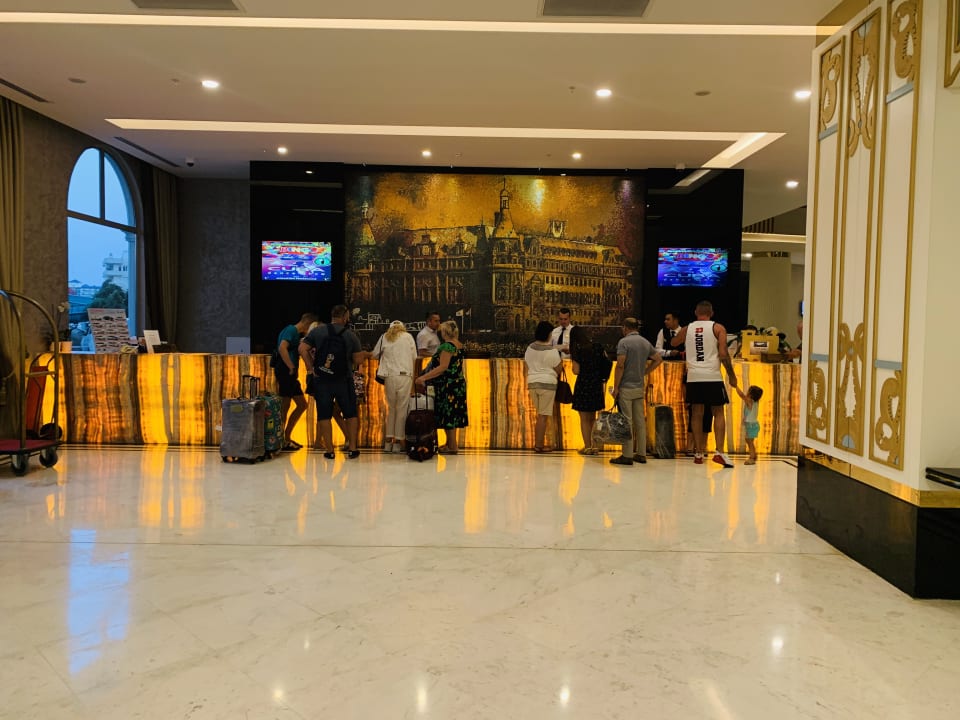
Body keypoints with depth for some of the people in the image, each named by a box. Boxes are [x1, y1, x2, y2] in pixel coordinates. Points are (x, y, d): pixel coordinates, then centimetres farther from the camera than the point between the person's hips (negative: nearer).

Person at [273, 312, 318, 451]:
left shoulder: (297, 334, 20)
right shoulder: (291, 330, -10)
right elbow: (282, 348, -25)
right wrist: (292, 367, -23)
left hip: (291, 375, 10)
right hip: (285, 373, -10)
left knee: (302, 405, 12)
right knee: (284, 406, -4)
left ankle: (286, 437, 19)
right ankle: (281, 441, 3)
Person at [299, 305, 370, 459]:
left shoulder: (317, 331, 2)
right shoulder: (351, 335, 0)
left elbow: (303, 349, -6)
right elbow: (357, 360, -1)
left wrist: (311, 367, 0)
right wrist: (365, 355, 19)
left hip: (321, 379, 1)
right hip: (344, 380, 0)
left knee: (324, 415, 7)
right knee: (350, 413, 13)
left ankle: (329, 450, 8)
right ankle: (352, 448, 14)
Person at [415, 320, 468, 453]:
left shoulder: (447, 346, -16)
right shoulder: (459, 345, 11)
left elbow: (443, 367, -24)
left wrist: (424, 377, -24)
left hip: (448, 386, -9)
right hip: (458, 384, 9)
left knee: (447, 414, -2)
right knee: (452, 414, 14)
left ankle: (452, 446, 3)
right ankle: (450, 444, 22)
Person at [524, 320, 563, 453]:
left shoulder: (530, 348, 7)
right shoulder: (552, 350, -11)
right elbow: (558, 370, -4)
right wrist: (561, 362, 15)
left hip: (532, 382, 6)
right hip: (547, 383, -6)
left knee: (540, 414, 16)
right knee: (543, 416, -1)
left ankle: (538, 443, 17)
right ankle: (539, 445, 0)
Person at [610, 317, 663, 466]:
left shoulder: (624, 342, -10)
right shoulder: (646, 342, 11)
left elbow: (620, 365, -17)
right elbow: (659, 359, 18)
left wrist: (615, 387, -13)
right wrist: (644, 372, 16)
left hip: (626, 387, -6)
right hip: (640, 387, 7)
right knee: (640, 421, 11)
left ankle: (627, 455, -2)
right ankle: (641, 454, 15)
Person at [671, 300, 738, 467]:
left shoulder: (687, 329, 10)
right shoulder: (718, 328, 2)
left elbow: (673, 343, 30)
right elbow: (723, 354, -6)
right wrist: (731, 375, 2)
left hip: (693, 377, 2)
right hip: (713, 377, -2)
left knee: (697, 414, 10)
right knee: (718, 413, 6)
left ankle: (698, 453, 12)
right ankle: (719, 452, -3)